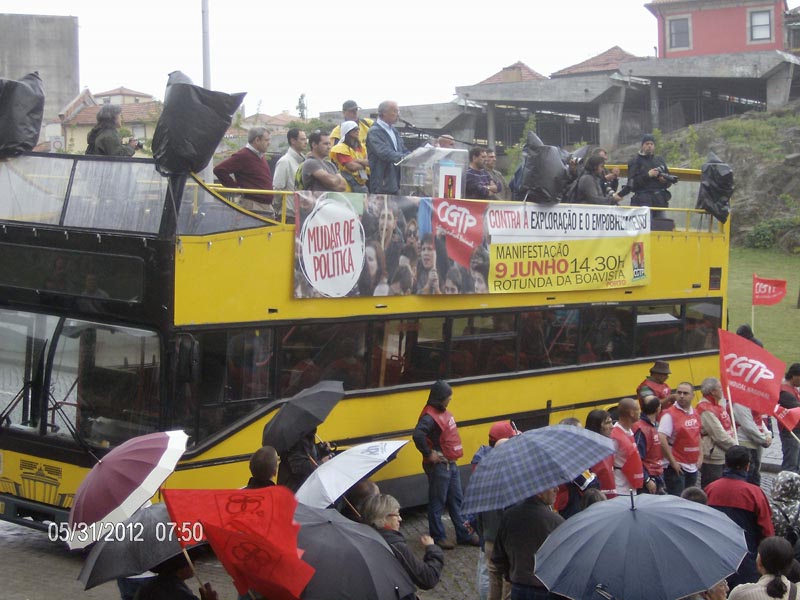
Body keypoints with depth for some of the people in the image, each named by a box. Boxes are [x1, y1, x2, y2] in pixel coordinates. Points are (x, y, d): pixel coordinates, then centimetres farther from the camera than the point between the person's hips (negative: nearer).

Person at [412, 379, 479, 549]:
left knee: (456, 500, 15)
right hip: (439, 465, -9)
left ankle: (463, 534, 24)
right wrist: (429, 454, -25)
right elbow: (417, 435, -36)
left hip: (451, 464, 9)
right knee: (437, 503, 3)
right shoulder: (430, 416, -20)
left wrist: (453, 455, 12)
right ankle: (437, 537, 13)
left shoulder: (444, 413, 9)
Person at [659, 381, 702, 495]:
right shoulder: (670, 414, -13)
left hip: (693, 467, 7)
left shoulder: (694, 413, 11)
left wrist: (700, 456, 14)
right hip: (677, 467, -7)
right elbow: (661, 439, -20)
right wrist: (673, 462, -18)